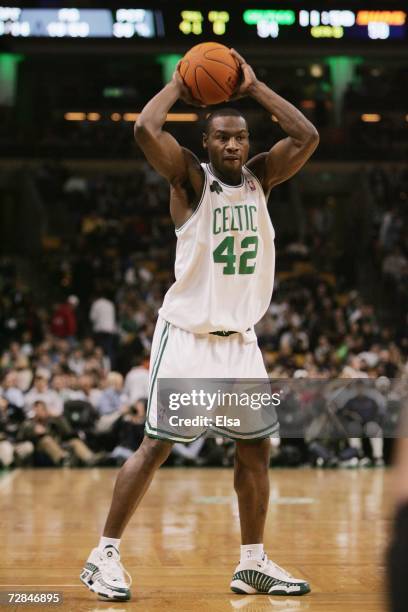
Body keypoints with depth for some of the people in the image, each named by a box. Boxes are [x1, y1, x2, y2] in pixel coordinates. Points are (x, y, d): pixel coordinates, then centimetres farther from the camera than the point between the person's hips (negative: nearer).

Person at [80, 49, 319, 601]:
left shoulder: (260, 177, 8)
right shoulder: (189, 177, -6)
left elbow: (307, 136, -2)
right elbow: (146, 130, -23)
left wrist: (255, 88, -1)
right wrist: (178, 86, -8)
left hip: (240, 339, 6)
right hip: (187, 334, -6)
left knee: (256, 448, 7)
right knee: (156, 446, -6)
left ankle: (253, 563, 18)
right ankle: (105, 555, 3)